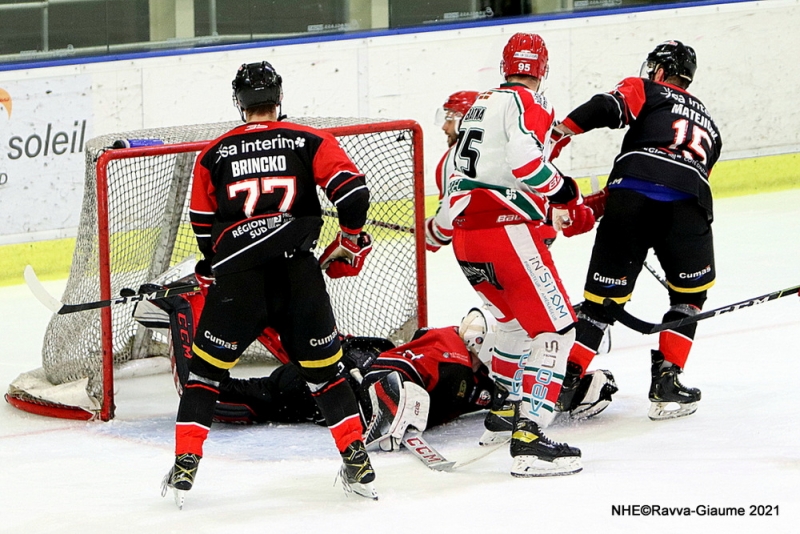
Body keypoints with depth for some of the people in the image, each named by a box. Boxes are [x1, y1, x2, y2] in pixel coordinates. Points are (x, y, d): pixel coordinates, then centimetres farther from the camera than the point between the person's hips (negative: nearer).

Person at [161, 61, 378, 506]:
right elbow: (352, 190, -1)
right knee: (323, 366, 13)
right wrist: (351, 241, 16)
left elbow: (204, 227, 17)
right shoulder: (309, 142, 8)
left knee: (206, 368, 13)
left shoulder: (213, 156, 12)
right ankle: (358, 462, 9)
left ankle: (184, 465, 8)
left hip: (237, 280, 0)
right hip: (298, 277, 0)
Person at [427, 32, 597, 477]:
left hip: (465, 233, 9)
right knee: (554, 327, -9)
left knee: (515, 316, 32)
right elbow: (524, 160, -21)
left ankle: (505, 406, 44)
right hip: (506, 229, -9)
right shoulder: (529, 102, -4)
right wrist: (563, 190, -7)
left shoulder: (481, 104, 22)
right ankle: (529, 438, -20)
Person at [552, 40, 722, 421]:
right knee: (689, 295, 22)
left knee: (603, 295, 8)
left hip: (632, 194, -2)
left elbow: (605, 108, 1)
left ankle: (566, 380, 3)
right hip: (688, 202, 2)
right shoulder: (707, 123, 35)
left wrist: (558, 133, 5)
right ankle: (666, 382, 11)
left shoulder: (645, 91, 23)